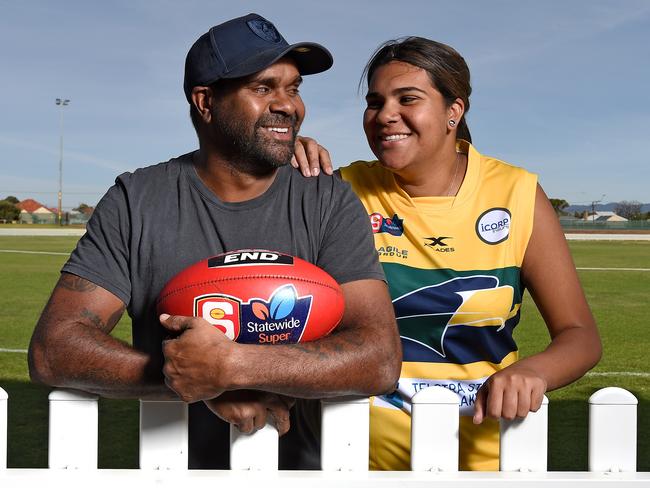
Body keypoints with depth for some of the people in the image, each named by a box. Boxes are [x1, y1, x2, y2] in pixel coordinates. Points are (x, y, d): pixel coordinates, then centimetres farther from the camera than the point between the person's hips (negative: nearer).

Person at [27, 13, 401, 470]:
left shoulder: (331, 203, -2)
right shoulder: (135, 201, 0)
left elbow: (380, 359, -12)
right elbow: (53, 349, -7)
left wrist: (231, 365, -23)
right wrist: (209, 386, -16)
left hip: (304, 465, 0)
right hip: (173, 463, 1)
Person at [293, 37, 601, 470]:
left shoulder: (516, 195, -8)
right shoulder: (347, 190, -6)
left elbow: (581, 335, -7)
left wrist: (532, 372, -28)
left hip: (487, 445, 1)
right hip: (370, 443, 0)